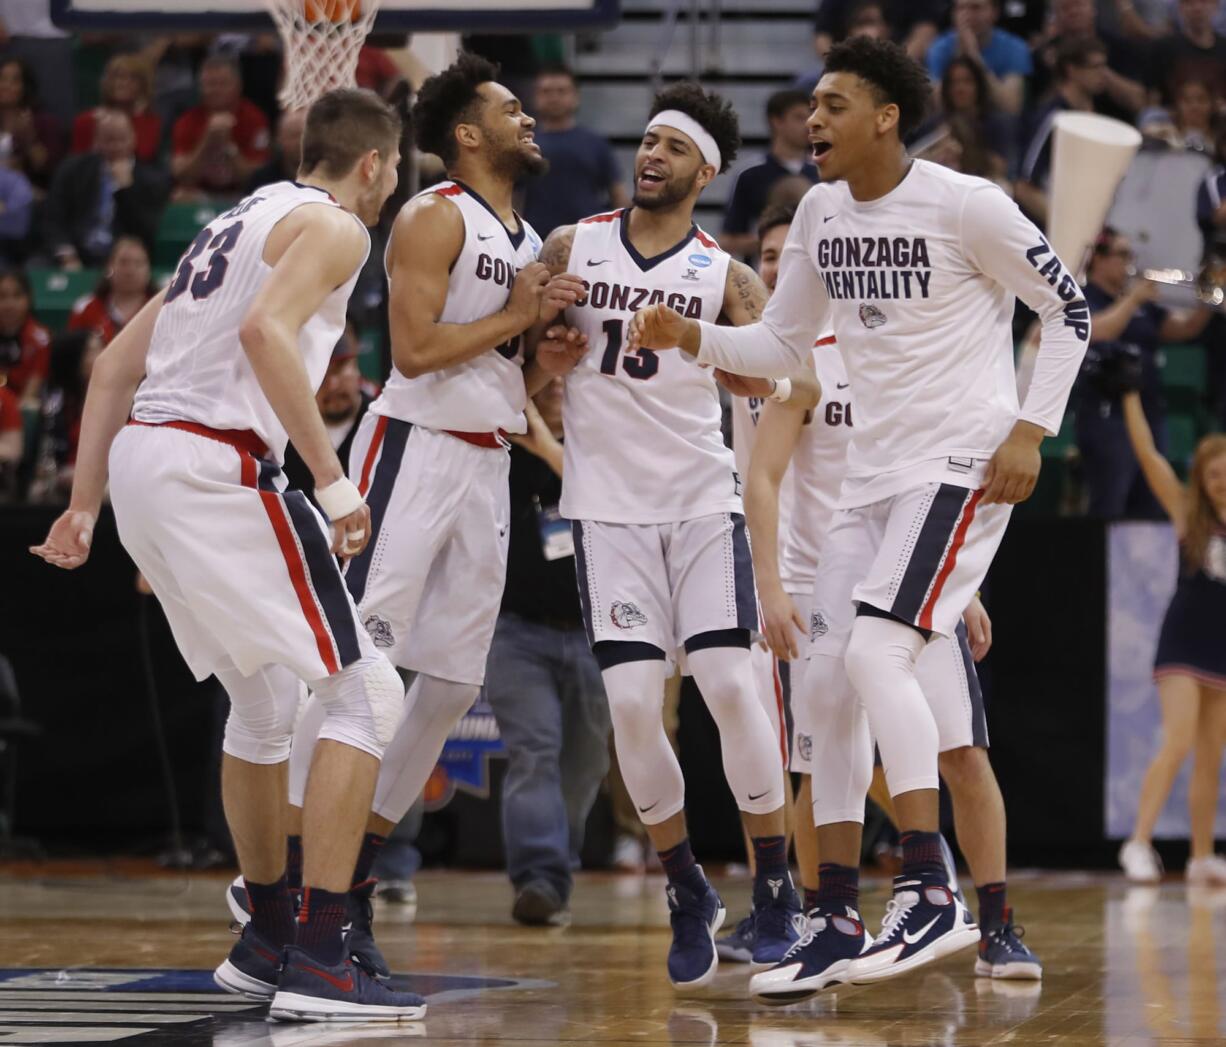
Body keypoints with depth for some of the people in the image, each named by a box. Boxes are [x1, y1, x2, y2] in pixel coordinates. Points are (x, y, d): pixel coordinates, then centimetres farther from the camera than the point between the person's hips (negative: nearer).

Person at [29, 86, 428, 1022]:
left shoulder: (244, 220, 26)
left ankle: (268, 940, 32)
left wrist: (87, 505, 22)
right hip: (218, 468, -9)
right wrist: (334, 481, -21)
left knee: (263, 700, 24)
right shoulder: (332, 225, -1)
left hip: (140, 456, 9)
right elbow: (266, 329, -21)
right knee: (366, 694, -6)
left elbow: (116, 365, 24)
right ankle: (317, 962, -12)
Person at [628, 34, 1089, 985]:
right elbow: (782, 345, 17)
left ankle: (933, 896, -21)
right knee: (825, 684, 3)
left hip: (962, 464, -8)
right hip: (872, 474, 8)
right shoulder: (821, 213, 9)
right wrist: (692, 337, 0)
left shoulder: (965, 206, -12)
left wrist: (1030, 432, -13)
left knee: (875, 651, -23)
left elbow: (1070, 310, -5)